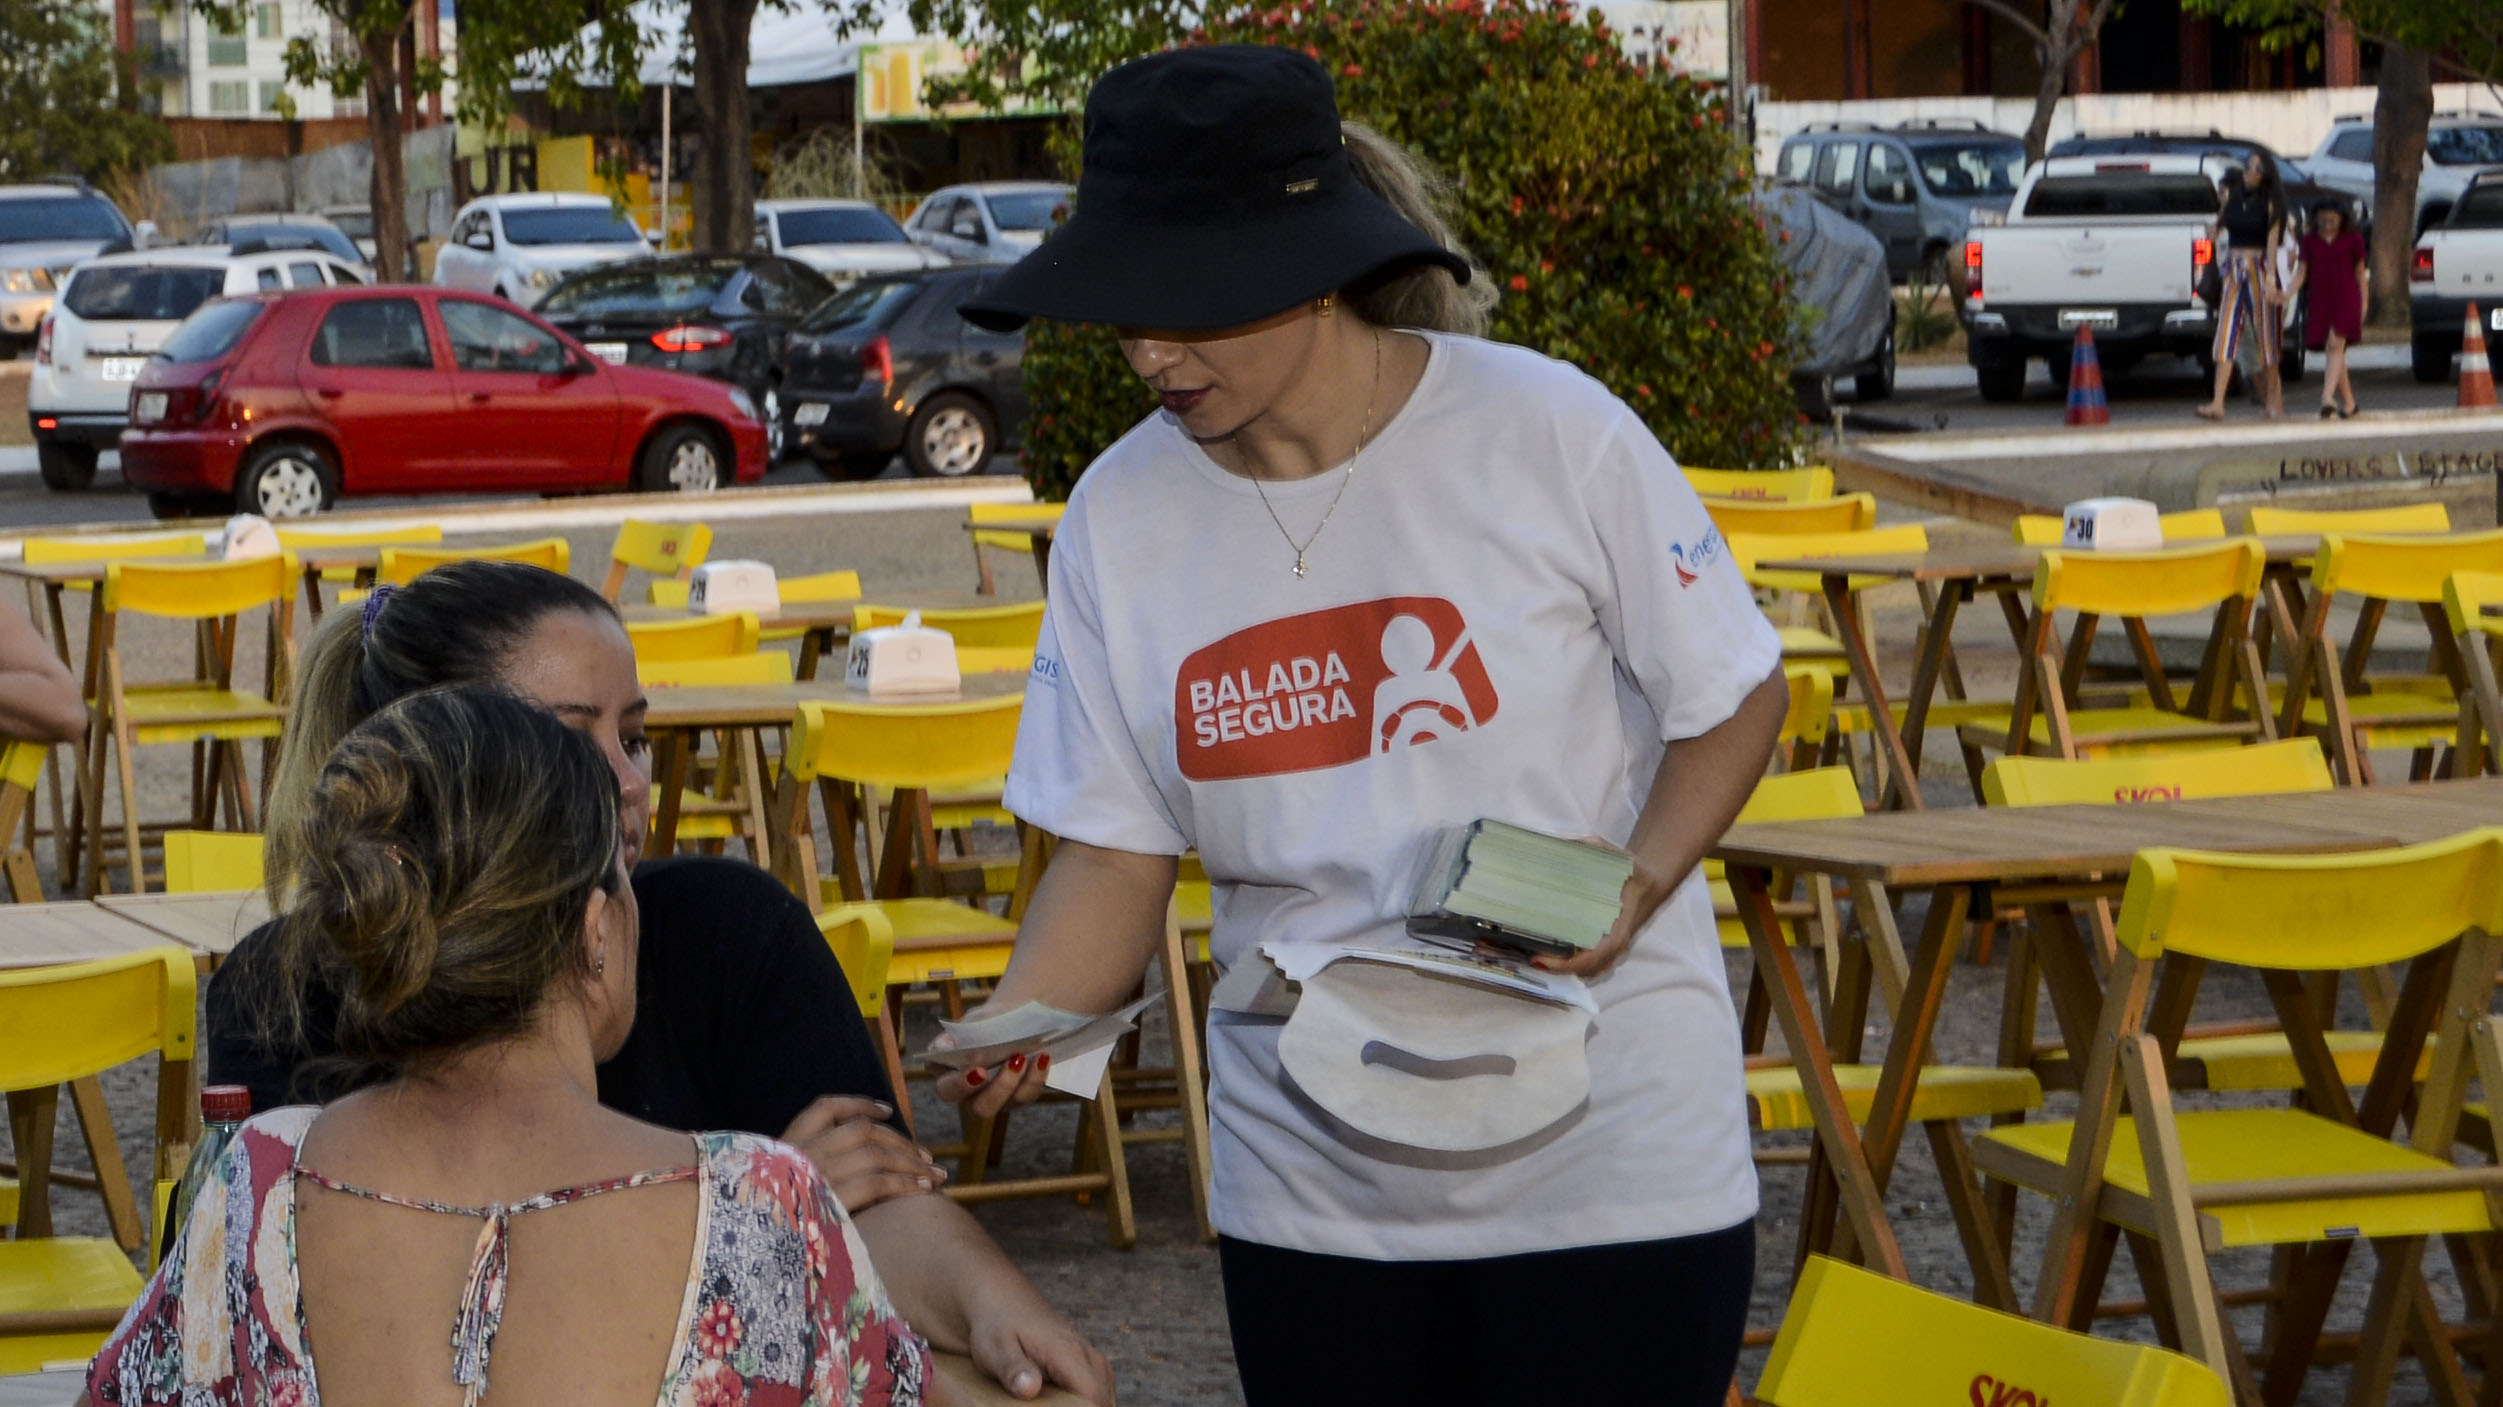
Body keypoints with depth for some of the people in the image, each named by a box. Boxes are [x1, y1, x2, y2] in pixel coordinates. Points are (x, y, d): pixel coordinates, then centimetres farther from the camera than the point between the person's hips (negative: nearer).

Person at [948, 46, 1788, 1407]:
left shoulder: (1550, 434, -10)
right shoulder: (1120, 515, 0)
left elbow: (1733, 697, 0)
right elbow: (1116, 851, 3)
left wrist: (1635, 882, -18)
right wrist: (1008, 1035, -16)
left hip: (1605, 1149, -3)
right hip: (1310, 1181, 3)